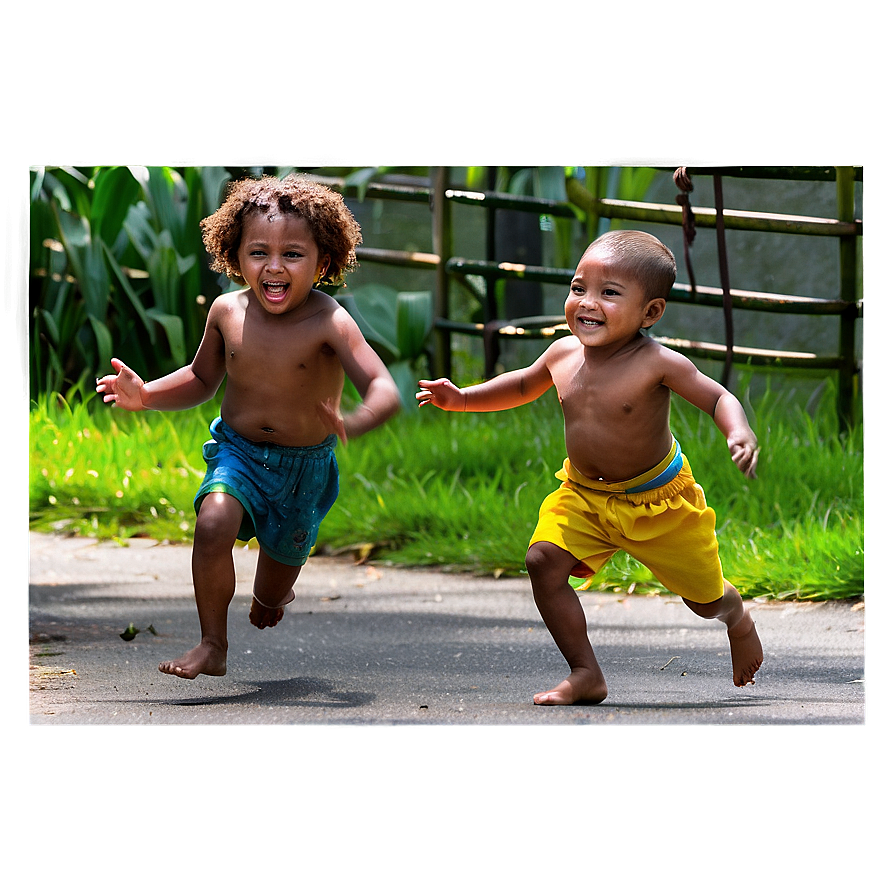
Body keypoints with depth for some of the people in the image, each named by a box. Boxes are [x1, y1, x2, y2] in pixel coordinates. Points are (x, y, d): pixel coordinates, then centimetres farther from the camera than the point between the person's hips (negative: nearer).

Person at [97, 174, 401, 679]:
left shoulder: (328, 322, -25)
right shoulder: (228, 312, -10)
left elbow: (384, 391, -35)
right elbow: (202, 380, 9)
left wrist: (352, 424, -57)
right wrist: (144, 395, -9)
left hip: (305, 466, -1)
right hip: (238, 452, 1)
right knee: (213, 524, -30)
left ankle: (271, 595, 57)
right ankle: (213, 646, -14)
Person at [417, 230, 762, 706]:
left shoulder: (658, 363, -24)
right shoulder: (563, 354, -8)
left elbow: (719, 398, -19)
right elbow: (524, 384, 14)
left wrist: (740, 434, -40)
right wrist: (463, 398, 5)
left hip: (657, 498, -4)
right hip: (584, 496, 4)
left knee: (705, 595, 9)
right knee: (543, 559, -20)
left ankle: (740, 623, 49)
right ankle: (585, 674, -10)